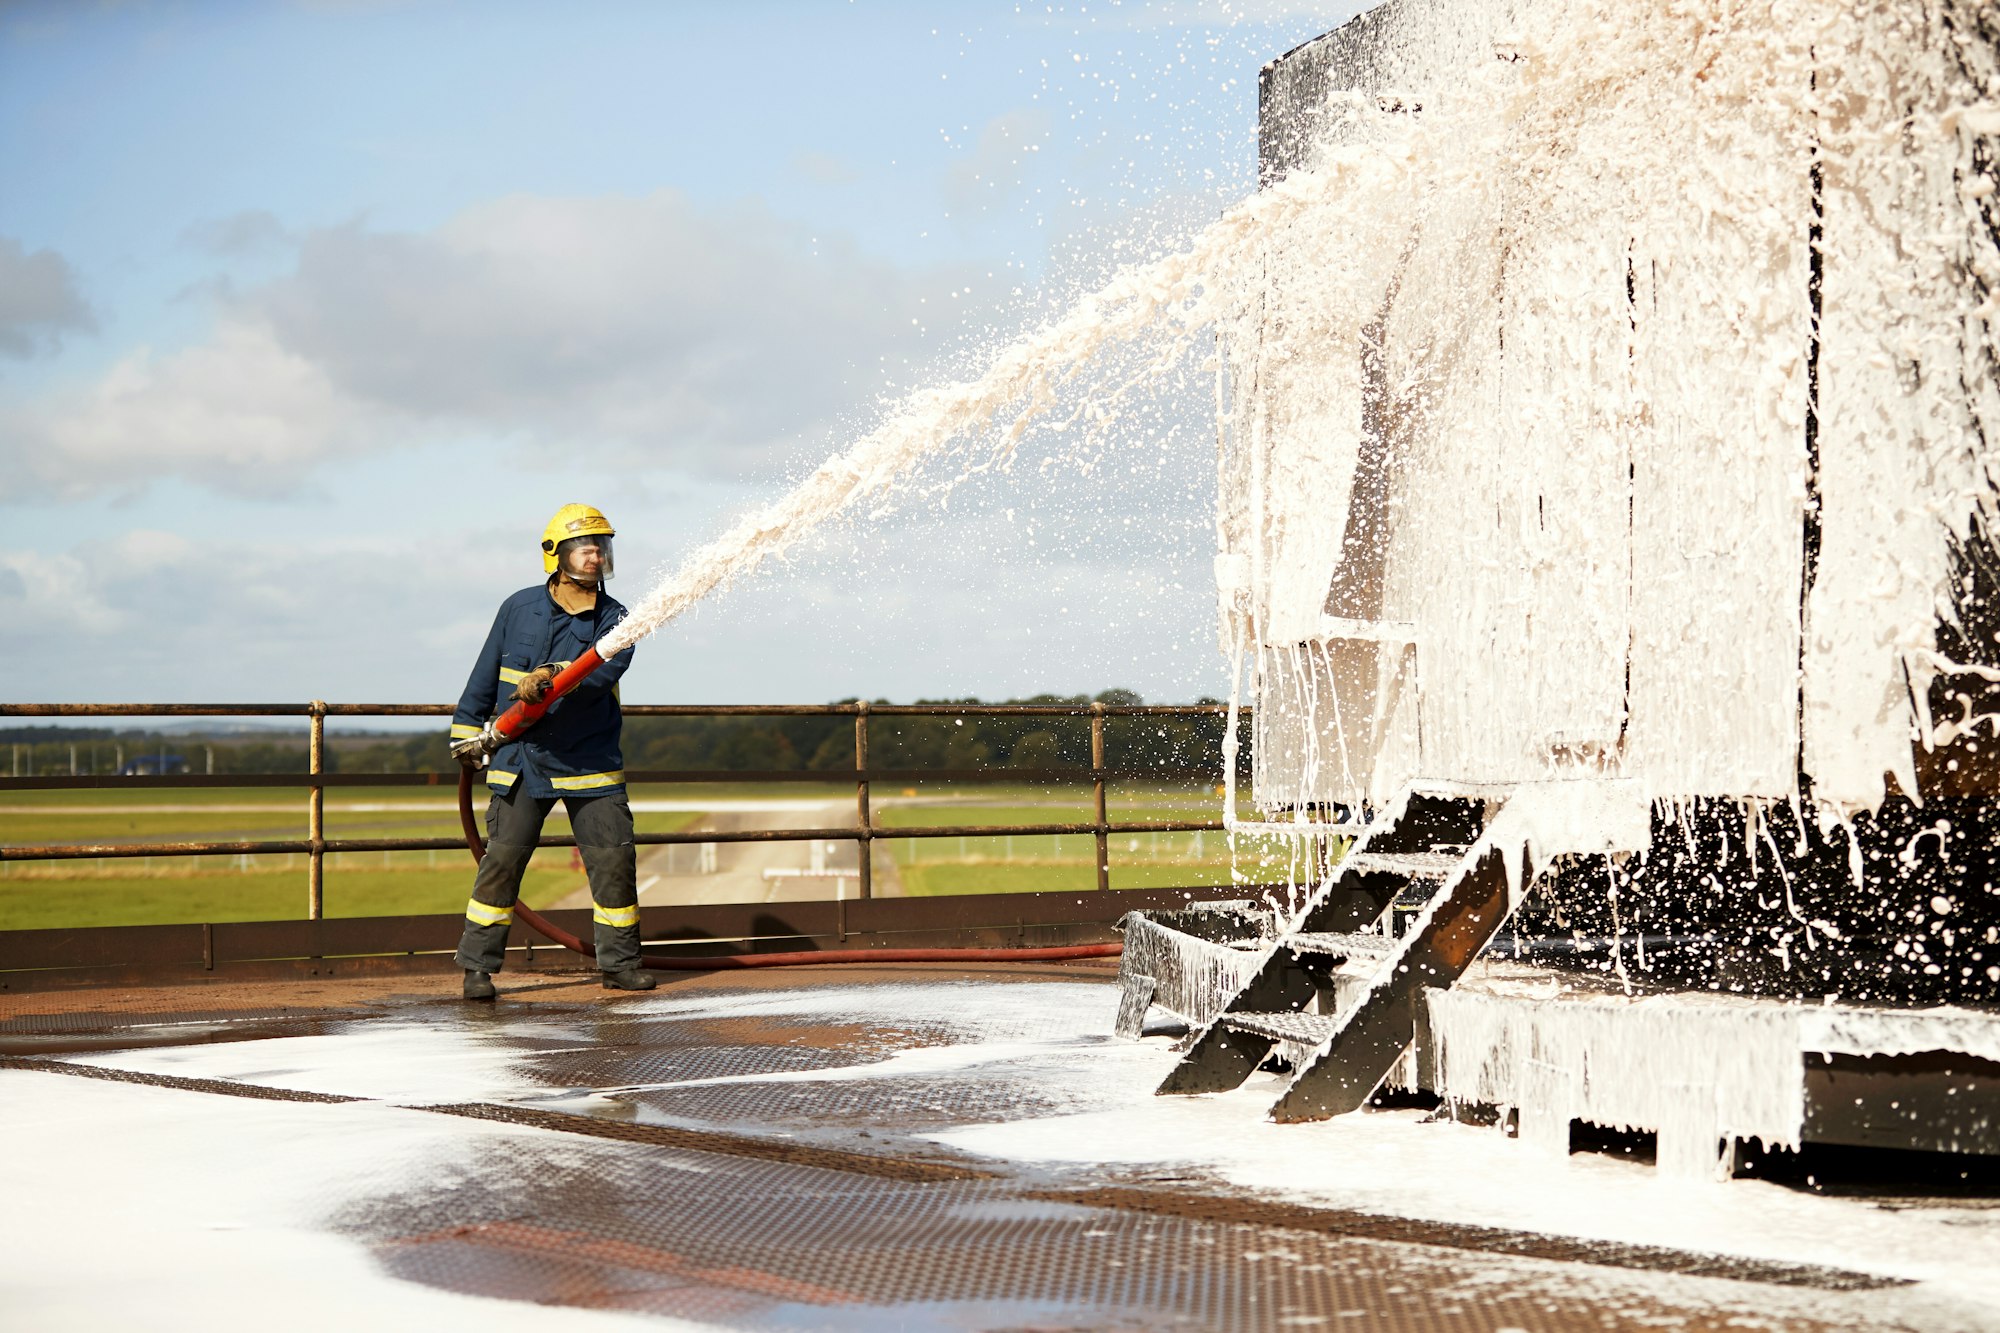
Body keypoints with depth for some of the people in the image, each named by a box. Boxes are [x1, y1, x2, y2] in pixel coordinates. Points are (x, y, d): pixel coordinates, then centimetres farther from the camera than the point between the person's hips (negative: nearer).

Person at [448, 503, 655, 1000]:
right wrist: (467, 731, 15)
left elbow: (602, 670, -22)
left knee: (614, 860, -1)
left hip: (591, 761, 1)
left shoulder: (613, 619, -1)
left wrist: (550, 676, -38)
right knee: (502, 860, -5)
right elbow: (486, 675, 12)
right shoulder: (519, 609, 2)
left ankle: (619, 961, 12)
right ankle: (477, 965, 3)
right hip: (521, 760, -1)